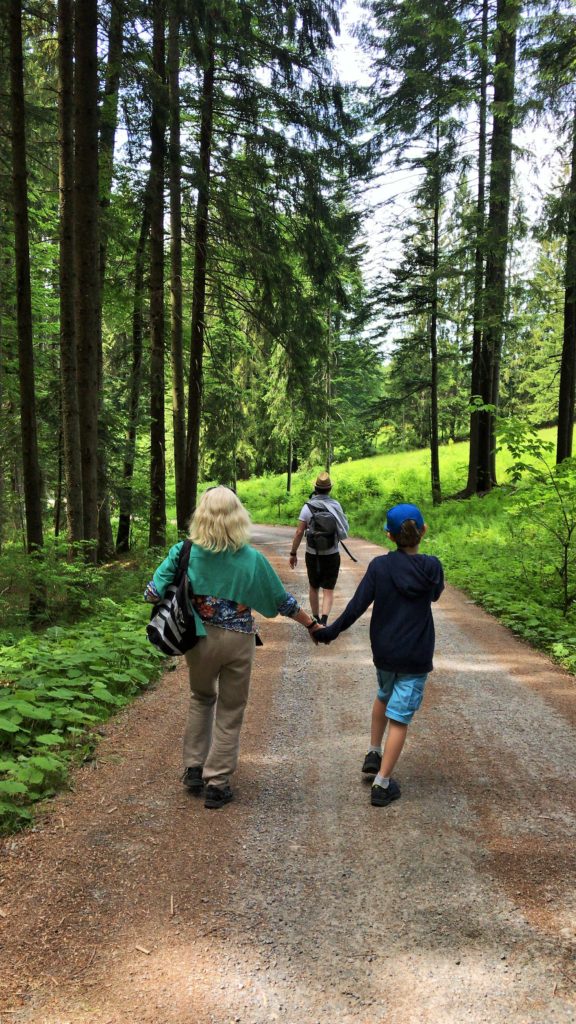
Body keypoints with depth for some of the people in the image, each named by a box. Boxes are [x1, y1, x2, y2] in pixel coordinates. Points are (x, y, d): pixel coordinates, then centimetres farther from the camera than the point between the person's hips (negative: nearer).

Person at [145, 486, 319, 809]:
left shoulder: (184, 552, -12)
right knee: (230, 713, 13)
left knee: (202, 699, 27)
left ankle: (194, 768, 30)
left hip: (200, 638, 2)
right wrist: (311, 623, 10)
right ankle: (217, 783, 19)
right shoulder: (252, 559, -13)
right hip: (239, 641, -1)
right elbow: (284, 602, -4)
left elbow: (153, 594, -11)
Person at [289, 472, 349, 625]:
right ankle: (323, 621, -19)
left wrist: (293, 553, -2)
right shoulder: (336, 505, -4)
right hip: (332, 555, 0)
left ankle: (316, 620, 29)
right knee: (328, 590, 0)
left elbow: (299, 532, -10)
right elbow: (343, 528, 9)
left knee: (313, 587, 19)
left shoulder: (308, 506, -8)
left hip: (313, 554, 0)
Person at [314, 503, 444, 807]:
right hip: (416, 656, -2)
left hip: (383, 651, 2)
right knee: (400, 717, 4)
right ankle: (382, 784, 7)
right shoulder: (432, 567, -10)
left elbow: (356, 606, -13)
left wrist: (329, 632, -3)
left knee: (384, 696, 30)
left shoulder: (379, 566, -11)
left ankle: (373, 753, 36)